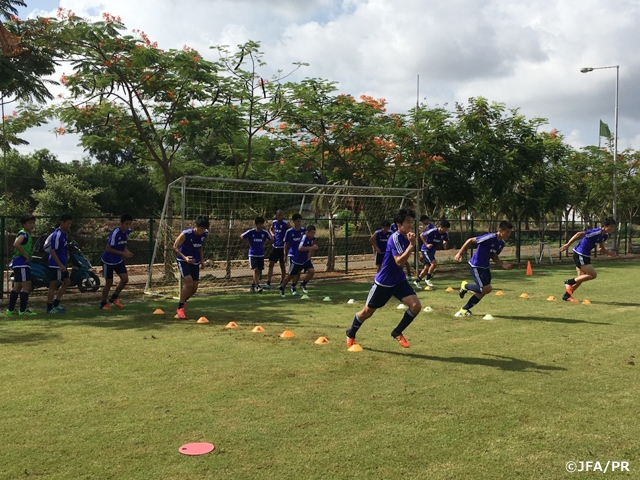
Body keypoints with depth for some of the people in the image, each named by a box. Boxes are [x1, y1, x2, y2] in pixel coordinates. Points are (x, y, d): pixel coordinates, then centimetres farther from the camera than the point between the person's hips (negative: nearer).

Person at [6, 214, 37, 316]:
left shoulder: (28, 235, 19)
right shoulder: (23, 233, -12)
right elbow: (16, 244, -29)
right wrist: (25, 255, -22)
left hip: (22, 263, 11)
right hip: (21, 263, -11)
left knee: (17, 286, 14)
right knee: (26, 285, -11)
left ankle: (10, 309, 20)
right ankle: (23, 310, -10)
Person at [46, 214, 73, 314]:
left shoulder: (63, 233, 11)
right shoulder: (57, 235, -18)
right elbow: (52, 251, -22)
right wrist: (60, 265, -24)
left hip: (61, 264, 10)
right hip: (55, 265, -10)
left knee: (67, 282, 15)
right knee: (53, 285, -2)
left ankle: (56, 304, 22)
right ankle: (49, 308, 7)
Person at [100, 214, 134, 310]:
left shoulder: (127, 231, -5)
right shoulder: (115, 233, -28)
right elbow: (108, 248, -26)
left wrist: (127, 251, -7)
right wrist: (123, 253, -30)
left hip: (119, 260, 6)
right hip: (108, 261, -6)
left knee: (125, 279, -5)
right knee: (109, 283, 2)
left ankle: (114, 298, 16)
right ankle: (103, 303, 22)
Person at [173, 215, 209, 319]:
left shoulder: (205, 234, -5)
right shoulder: (185, 234, -23)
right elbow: (175, 247, -17)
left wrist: (201, 260, 9)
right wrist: (184, 257, -31)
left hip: (195, 261, 6)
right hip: (183, 260, -6)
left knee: (194, 287, 5)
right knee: (188, 283, -22)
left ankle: (182, 303, 31)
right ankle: (180, 308, -8)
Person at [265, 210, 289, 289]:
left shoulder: (286, 223, -10)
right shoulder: (274, 222, 3)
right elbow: (270, 229, 22)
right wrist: (272, 234, 3)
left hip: (282, 247, -4)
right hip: (275, 246, 4)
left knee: (282, 265, 6)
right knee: (271, 264, 0)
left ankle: (282, 283, 18)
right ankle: (268, 283, 1)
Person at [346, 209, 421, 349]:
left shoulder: (407, 237, 1)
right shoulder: (395, 238, -23)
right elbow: (399, 262, -34)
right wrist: (412, 244, -36)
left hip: (399, 280, 6)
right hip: (383, 282, -6)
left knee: (416, 305, -14)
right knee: (368, 312, 9)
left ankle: (397, 332, 7)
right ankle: (351, 334, 36)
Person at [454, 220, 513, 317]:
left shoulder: (501, 243, 2)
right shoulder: (490, 238, -24)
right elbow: (470, 240, -17)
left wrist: (502, 264, -3)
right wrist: (460, 253, -14)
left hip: (485, 267, 9)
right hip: (476, 266, -9)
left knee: (482, 292, 9)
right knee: (487, 289, -15)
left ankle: (464, 310, 22)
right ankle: (465, 286, 10)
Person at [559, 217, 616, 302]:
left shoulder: (605, 236, 6)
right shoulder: (596, 232, -23)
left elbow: (601, 249, 17)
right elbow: (579, 234, -27)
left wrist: (610, 253, -1)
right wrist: (568, 244, -27)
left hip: (585, 255, 10)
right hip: (579, 255, -10)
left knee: (581, 278, 15)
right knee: (593, 275, -11)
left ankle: (567, 295, 24)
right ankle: (569, 282, -1)